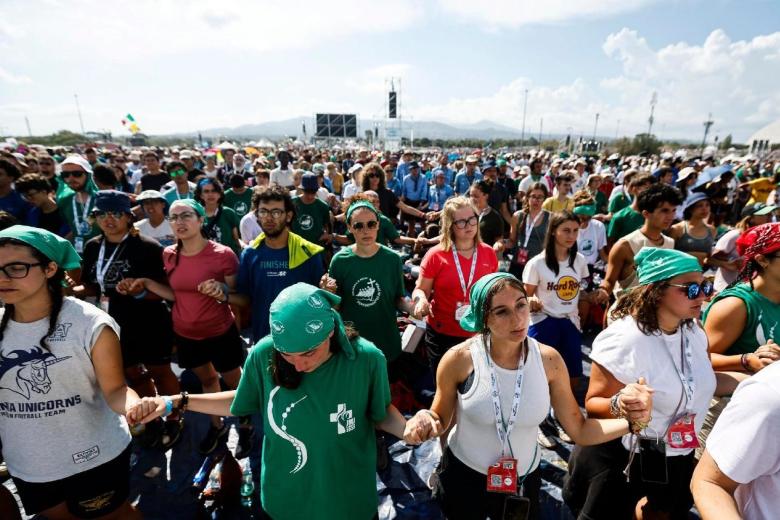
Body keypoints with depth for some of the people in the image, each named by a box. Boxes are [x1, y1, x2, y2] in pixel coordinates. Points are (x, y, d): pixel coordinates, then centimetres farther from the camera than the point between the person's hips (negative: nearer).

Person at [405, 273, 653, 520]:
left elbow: (580, 430, -7)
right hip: (463, 476, -2)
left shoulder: (549, 360, -15)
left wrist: (631, 420, -21)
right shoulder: (459, 359, -22)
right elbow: (441, 420, -7)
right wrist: (425, 421, -28)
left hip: (524, 479, 2)